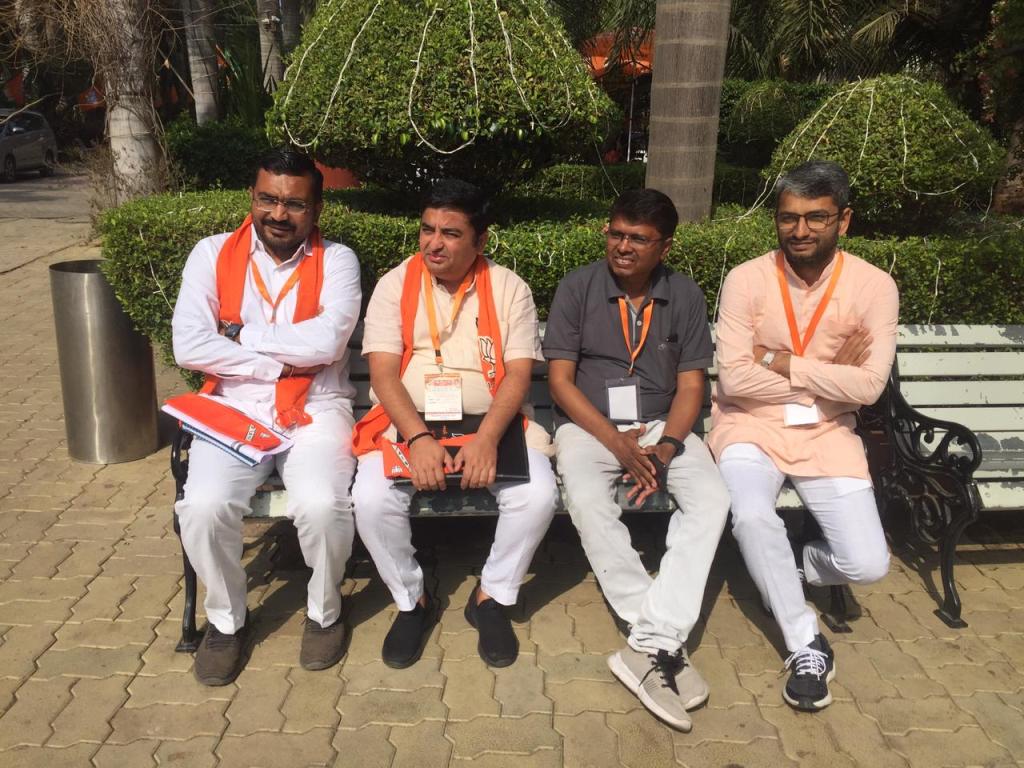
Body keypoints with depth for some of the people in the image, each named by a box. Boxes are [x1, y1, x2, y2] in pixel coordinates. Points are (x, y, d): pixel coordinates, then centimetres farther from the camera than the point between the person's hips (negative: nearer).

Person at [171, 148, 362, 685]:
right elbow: (188, 347, -9)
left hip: (314, 409, -1)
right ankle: (226, 616, 7)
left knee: (321, 505, -28)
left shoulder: (336, 260, 0)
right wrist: (281, 361, -11)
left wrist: (240, 335, -9)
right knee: (204, 508, -25)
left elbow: (327, 342, -16)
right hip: (233, 409, 2)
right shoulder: (213, 254, 3)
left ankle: (324, 610, 5)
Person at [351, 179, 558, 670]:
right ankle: (412, 600, 1)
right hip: (407, 424, 0)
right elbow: (383, 373, -6)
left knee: (538, 496, -25)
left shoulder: (508, 288, 2)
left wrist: (486, 439, -22)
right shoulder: (395, 284, 2)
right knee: (371, 500, -27)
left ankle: (491, 597, 1)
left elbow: (518, 374, -5)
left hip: (489, 424, 0)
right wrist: (418, 438, -23)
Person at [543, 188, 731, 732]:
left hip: (662, 426, 2)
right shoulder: (577, 288, -2)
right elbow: (560, 379, -6)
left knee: (711, 499, -26)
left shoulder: (684, 296, 4)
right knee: (587, 501, -33)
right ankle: (664, 642, -26)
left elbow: (690, 386, 3)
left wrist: (665, 447, -16)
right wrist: (616, 440, -16)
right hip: (589, 423, -2)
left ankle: (650, 645, -29)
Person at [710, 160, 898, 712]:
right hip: (750, 425, -1)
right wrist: (827, 377, -12)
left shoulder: (875, 287, -6)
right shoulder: (746, 280, -9)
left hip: (826, 433, 2)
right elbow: (734, 379, -15)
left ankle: (789, 565, 26)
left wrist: (781, 362, -15)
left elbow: (868, 386, -14)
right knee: (752, 515, -32)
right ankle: (806, 645, -8)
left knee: (867, 564, -12)